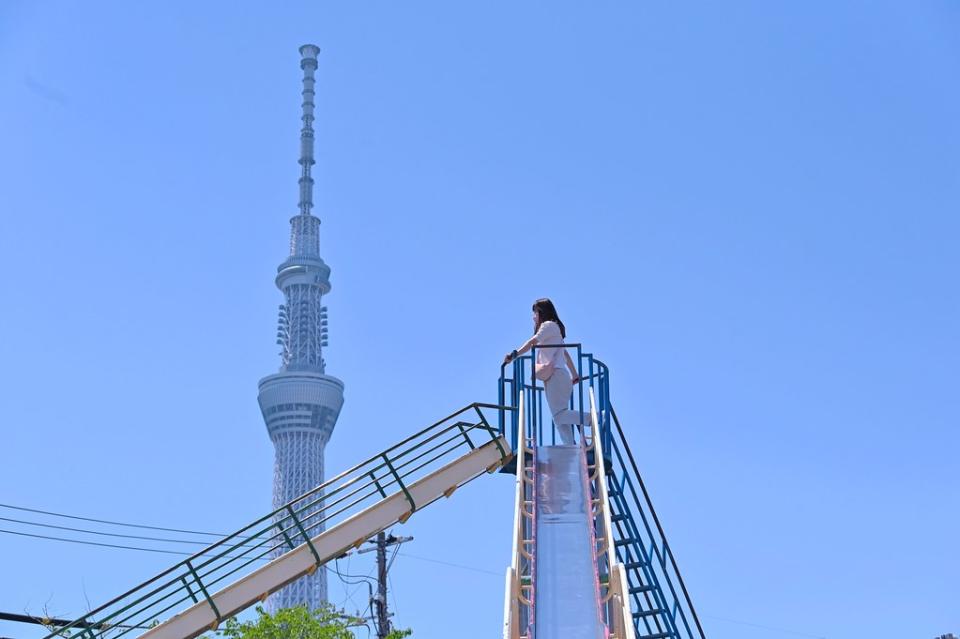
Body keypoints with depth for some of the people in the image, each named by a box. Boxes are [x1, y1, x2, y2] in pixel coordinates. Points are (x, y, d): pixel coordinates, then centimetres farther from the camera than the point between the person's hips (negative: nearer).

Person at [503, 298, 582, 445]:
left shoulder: (549, 325, 0)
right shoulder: (554, 328, 27)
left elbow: (532, 342, -13)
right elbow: (566, 354, 28)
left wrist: (514, 355, -18)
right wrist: (575, 376, 29)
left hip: (556, 375, -10)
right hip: (553, 377, 10)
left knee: (559, 414, -19)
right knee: (560, 417, 1)